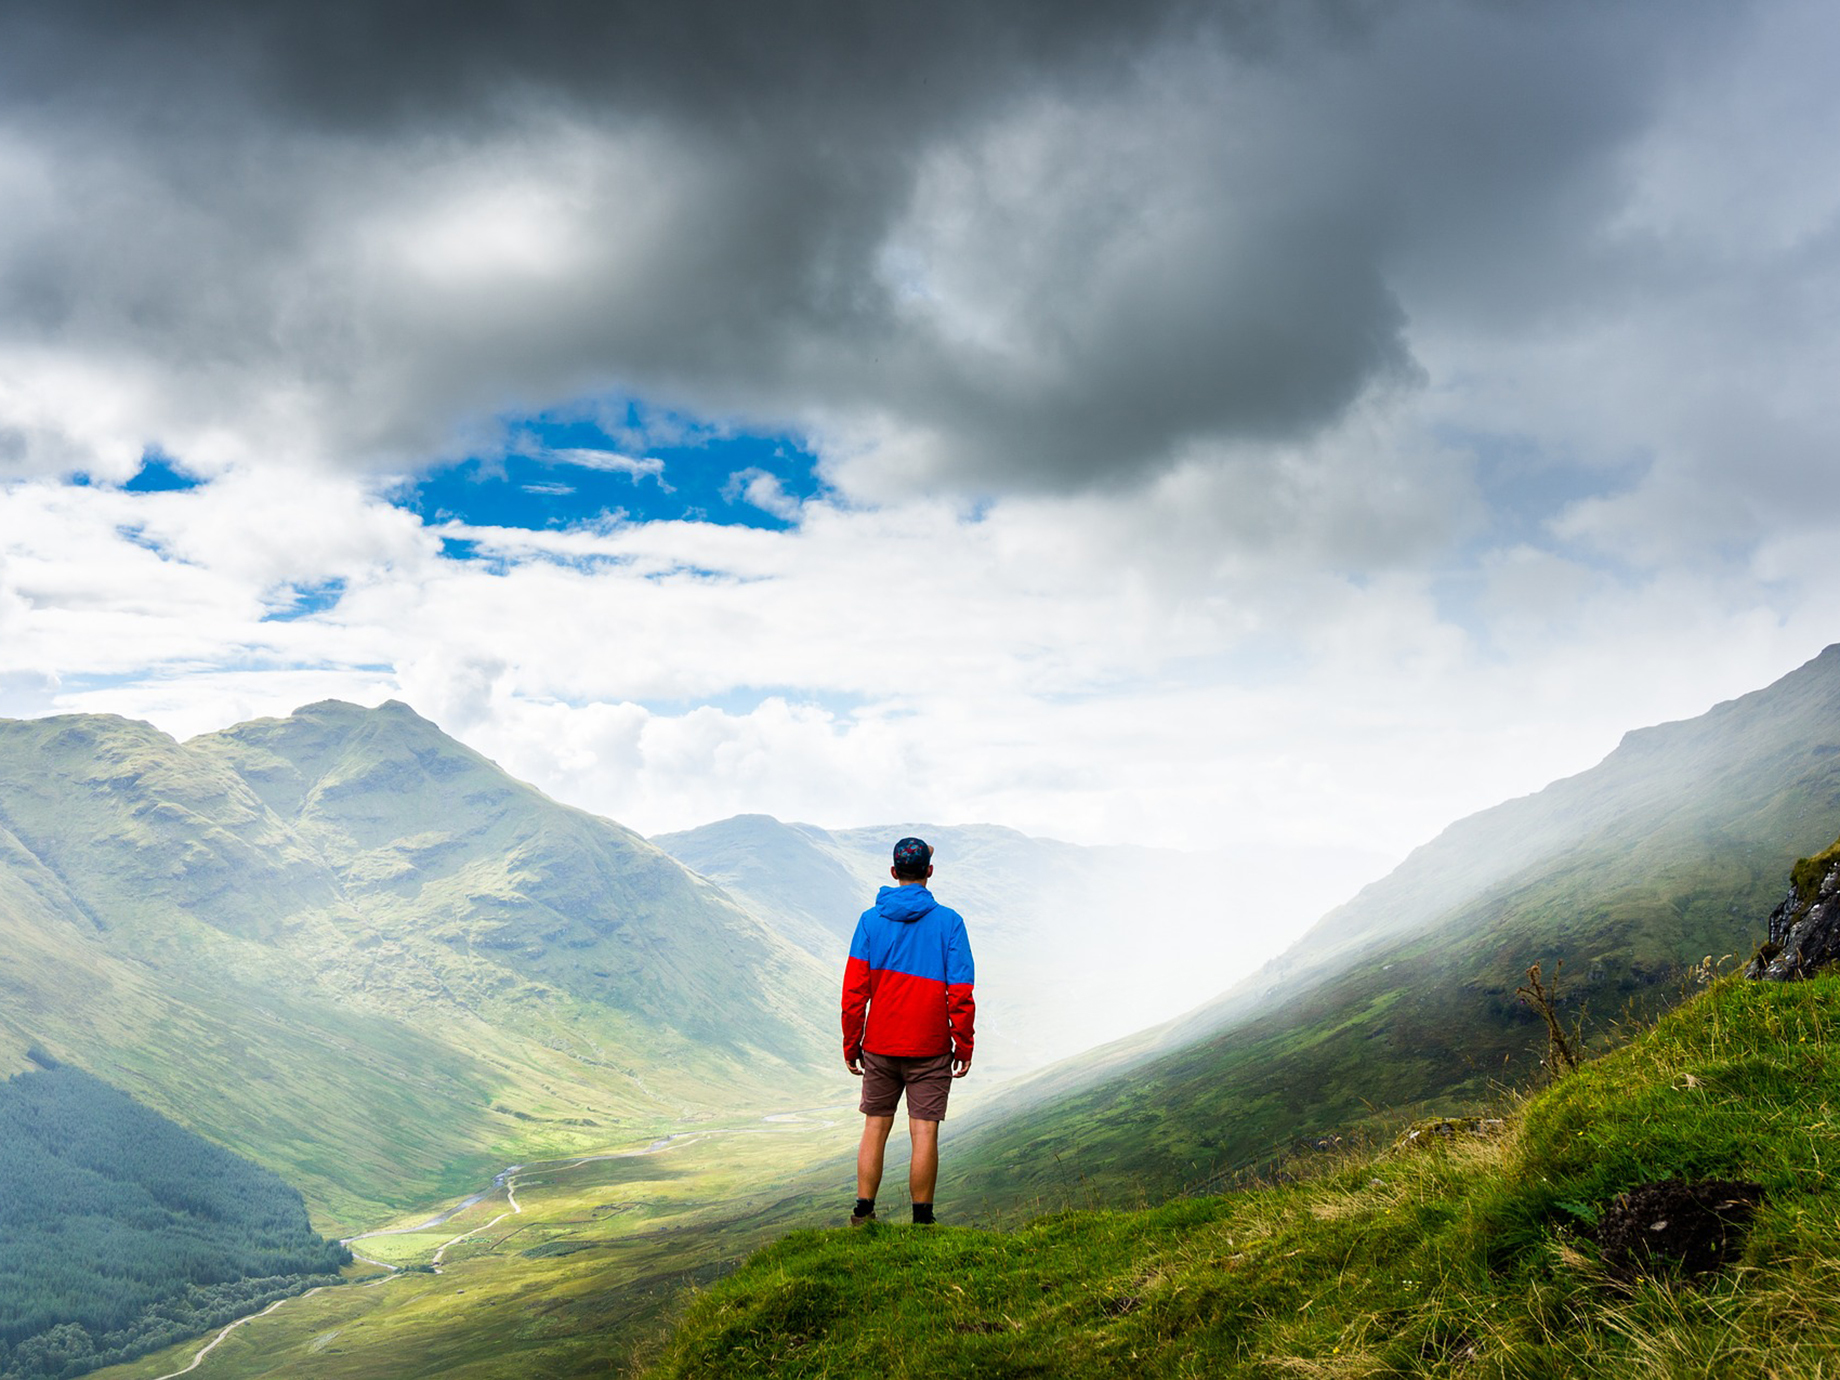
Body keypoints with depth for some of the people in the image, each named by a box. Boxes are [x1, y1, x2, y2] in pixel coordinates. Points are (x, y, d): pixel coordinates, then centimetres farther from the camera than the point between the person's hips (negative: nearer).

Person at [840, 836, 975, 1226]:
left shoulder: (870, 920, 0)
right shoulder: (948, 921, -5)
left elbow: (854, 990, 0)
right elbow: (960, 992, -7)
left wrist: (851, 1044, 7)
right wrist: (964, 1046, 1)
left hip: (879, 1045, 2)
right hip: (930, 1048, -2)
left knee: (875, 1127, 11)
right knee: (924, 1131, 2)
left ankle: (863, 1214, 12)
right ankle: (922, 1220, 5)